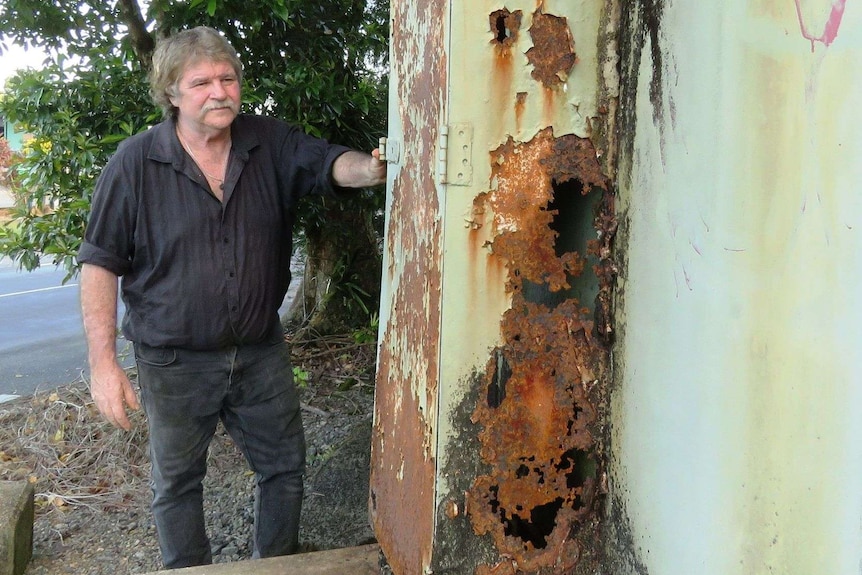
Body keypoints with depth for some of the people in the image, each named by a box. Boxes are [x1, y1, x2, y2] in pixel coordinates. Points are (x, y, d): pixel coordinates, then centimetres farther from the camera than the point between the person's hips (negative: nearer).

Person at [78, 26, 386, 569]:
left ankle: (279, 564, 43)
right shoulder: (136, 162, -13)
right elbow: (100, 264, -11)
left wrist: (372, 168, -41)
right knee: (177, 483, 16)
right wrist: (103, 362, -16)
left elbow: (330, 163, -16)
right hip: (176, 361, -2)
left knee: (285, 467, 18)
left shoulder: (270, 142, -4)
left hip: (262, 351, 3)